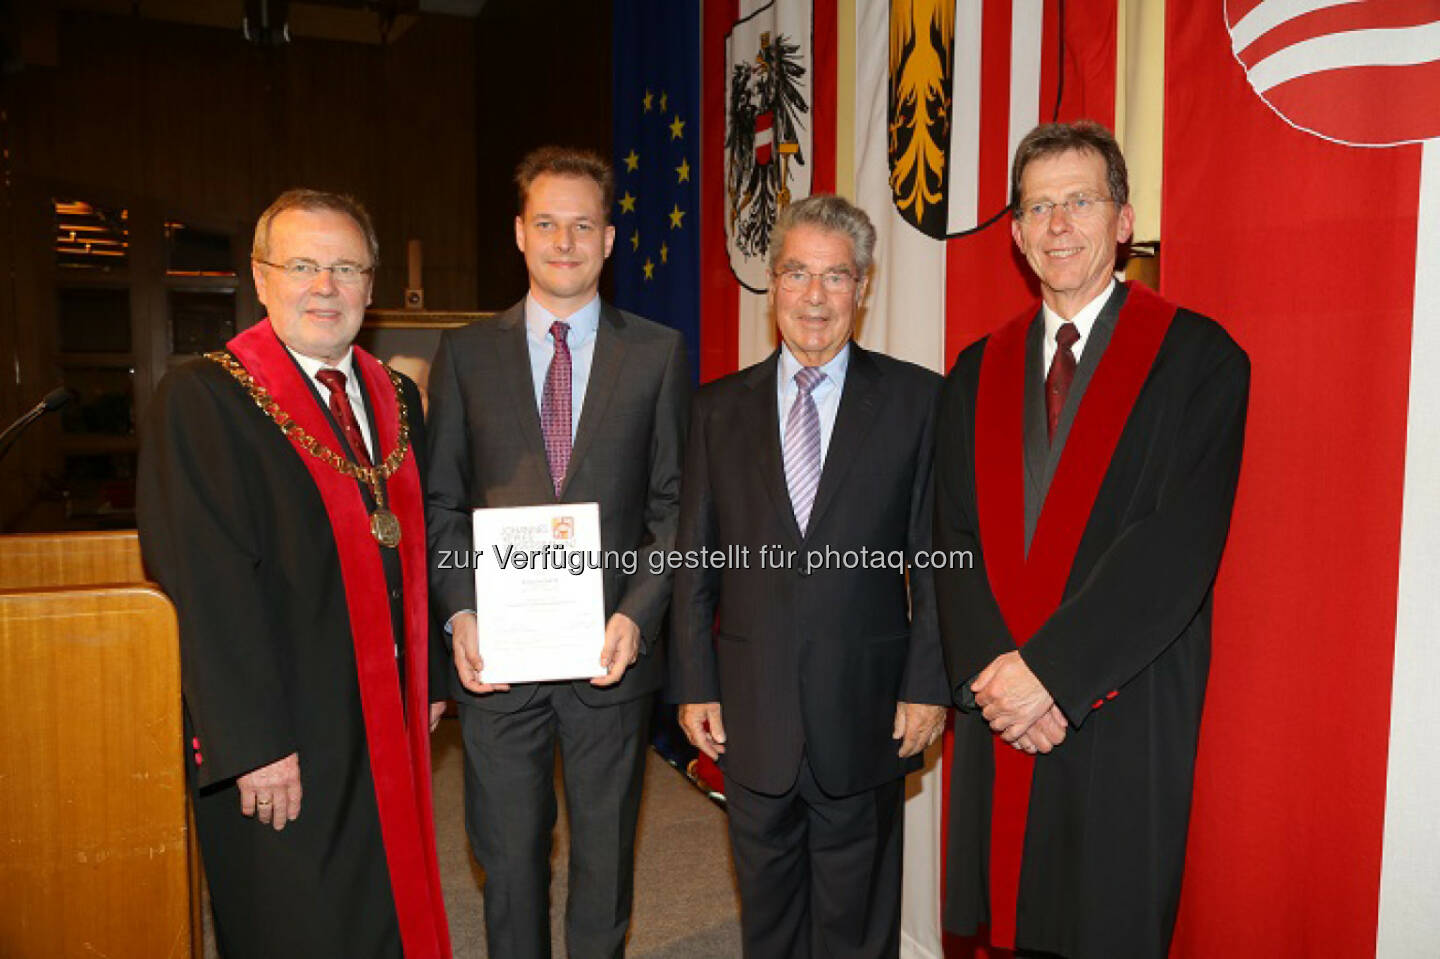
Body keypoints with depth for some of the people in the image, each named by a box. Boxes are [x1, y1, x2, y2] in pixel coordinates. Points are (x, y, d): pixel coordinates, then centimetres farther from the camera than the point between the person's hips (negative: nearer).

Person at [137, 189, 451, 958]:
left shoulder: (396, 397, 8)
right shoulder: (201, 399, -11)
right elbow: (205, 586, -17)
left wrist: (431, 679, 10)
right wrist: (254, 745, -19)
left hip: (391, 724, 6)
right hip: (279, 744, -6)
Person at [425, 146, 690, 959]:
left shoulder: (659, 352, 3)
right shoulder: (466, 353, 5)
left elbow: (674, 505, 0)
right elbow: (442, 503, 4)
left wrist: (638, 615, -13)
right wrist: (460, 611, -10)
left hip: (612, 650, 0)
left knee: (606, 856, 16)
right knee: (509, 861, 14)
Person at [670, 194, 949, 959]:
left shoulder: (915, 399, -2)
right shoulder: (719, 408, 3)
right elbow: (694, 559, 3)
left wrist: (928, 685, -7)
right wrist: (694, 685, 0)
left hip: (865, 707, -1)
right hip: (751, 708, 2)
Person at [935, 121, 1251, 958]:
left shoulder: (1198, 357, -4)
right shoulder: (979, 372, 10)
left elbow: (1180, 544, -14)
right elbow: (954, 539, 4)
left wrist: (1049, 670, -17)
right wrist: (994, 672, -9)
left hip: (1127, 718, -3)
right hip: (1001, 718, 4)